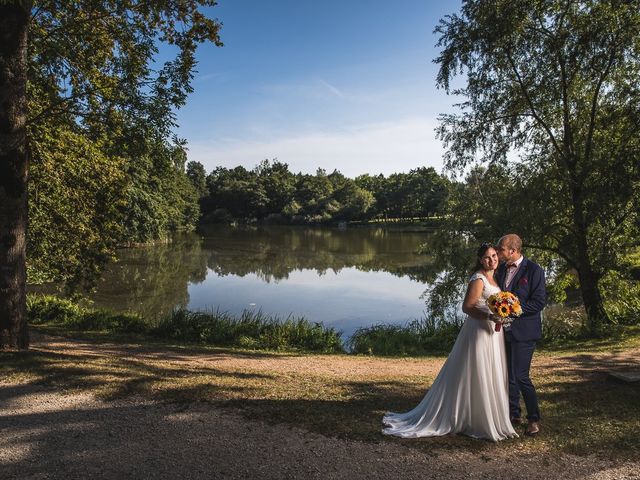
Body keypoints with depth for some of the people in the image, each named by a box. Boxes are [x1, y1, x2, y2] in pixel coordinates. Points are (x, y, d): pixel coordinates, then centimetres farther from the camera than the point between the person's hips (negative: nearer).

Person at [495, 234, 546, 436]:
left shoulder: (534, 270, -11)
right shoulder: (501, 269, 9)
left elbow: (539, 301, -14)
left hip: (523, 330, -7)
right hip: (505, 329, 7)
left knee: (520, 376, -7)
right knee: (508, 374, 14)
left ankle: (534, 419, 11)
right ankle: (513, 414, 29)